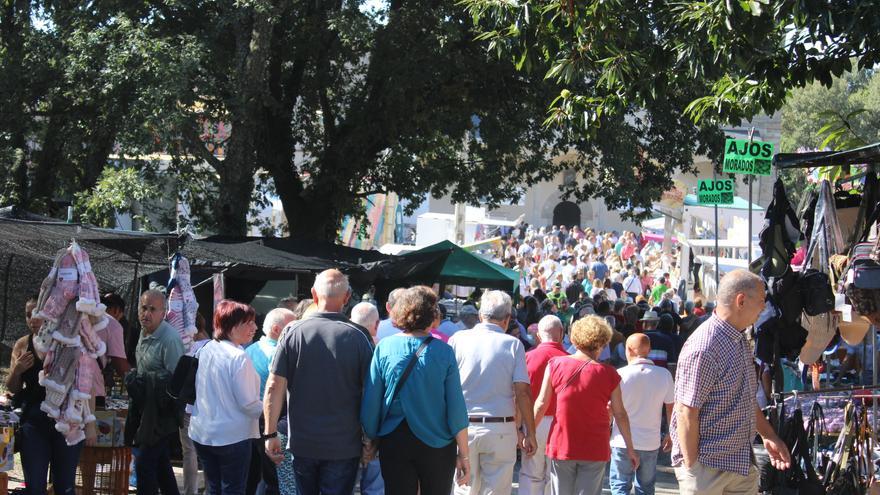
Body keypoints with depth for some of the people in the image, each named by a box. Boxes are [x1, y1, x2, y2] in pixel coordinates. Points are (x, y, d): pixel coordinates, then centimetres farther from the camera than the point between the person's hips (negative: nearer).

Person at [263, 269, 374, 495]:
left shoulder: (293, 332, -6)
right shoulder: (357, 337, -9)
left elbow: (274, 387, -8)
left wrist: (270, 434, -1)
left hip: (302, 442, 2)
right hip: (343, 445, -2)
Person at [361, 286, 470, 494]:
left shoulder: (384, 348, -5)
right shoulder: (444, 352, -7)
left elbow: (370, 403, -5)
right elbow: (456, 407, -6)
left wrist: (370, 438, 7)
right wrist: (463, 454, 0)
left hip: (394, 443, 1)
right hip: (437, 442, 0)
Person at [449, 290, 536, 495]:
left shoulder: (458, 339, 1)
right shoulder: (513, 345, -2)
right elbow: (523, 392, -5)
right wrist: (529, 433, 2)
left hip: (462, 426, 1)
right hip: (500, 429, -1)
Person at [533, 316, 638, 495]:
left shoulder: (556, 365, -4)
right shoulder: (609, 374, -6)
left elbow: (541, 404, -2)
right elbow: (620, 414, -1)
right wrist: (630, 448, 10)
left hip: (561, 445, 1)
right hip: (595, 450, -1)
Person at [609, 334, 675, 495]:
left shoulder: (620, 375, -12)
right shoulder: (664, 375, -5)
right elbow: (671, 408, 3)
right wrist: (671, 435, 16)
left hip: (623, 442, -2)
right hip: (651, 443, 3)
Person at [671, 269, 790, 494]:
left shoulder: (740, 341, 12)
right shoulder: (704, 348, -20)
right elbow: (687, 414, -21)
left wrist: (768, 436, 20)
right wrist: (691, 468, -20)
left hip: (742, 464, 9)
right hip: (707, 466, -9)